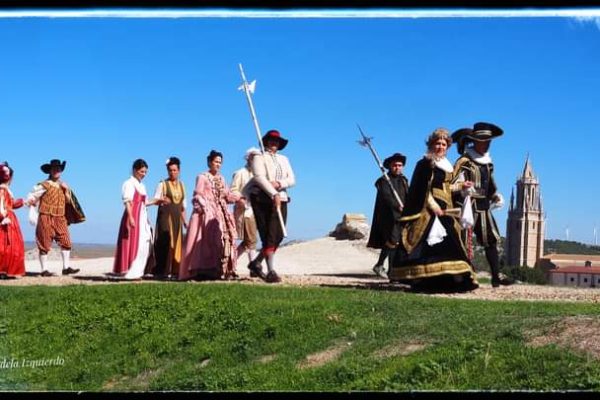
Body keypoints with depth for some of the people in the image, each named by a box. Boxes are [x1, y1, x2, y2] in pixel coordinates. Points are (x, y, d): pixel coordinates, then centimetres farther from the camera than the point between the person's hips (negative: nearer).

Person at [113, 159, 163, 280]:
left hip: (143, 218, 9)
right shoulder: (129, 184, -7)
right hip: (133, 217, -9)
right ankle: (132, 273, -6)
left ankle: (137, 271, 16)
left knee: (144, 245, 9)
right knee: (133, 244, -9)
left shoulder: (141, 186, 19)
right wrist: (130, 217, -25)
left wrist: (156, 201, 10)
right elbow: (128, 202, -16)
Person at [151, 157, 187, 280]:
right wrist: (161, 200, -30)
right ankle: (163, 271, -10)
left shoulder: (181, 185, 15)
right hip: (165, 217, -5)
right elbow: (155, 199, -8)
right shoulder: (162, 184, -1)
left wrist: (185, 220, 18)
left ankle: (174, 271, 6)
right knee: (165, 243, -11)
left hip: (177, 218, 6)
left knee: (177, 243, 3)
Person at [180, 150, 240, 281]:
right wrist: (205, 207, -18)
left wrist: (238, 198, 0)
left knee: (224, 239, -1)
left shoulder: (221, 179, 20)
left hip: (221, 214, 7)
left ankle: (222, 270, -1)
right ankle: (203, 271, -18)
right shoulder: (202, 177, 1)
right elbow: (198, 196, -6)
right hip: (206, 213, -7)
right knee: (207, 240, -15)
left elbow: (227, 195, 16)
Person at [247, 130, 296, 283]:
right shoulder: (259, 157, 3)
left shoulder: (284, 159, 22)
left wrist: (279, 183, -11)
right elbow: (259, 177, -12)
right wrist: (273, 194, -22)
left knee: (278, 236, 0)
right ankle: (271, 272, -9)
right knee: (269, 236, -9)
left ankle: (256, 262, 17)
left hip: (281, 200, 6)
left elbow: (292, 179, 11)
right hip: (262, 200, -6)